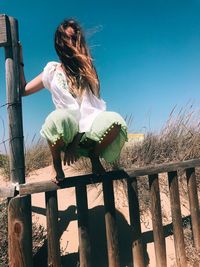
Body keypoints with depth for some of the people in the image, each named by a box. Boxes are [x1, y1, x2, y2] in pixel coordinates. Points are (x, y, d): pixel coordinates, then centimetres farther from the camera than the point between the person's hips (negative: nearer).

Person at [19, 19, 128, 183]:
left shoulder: (87, 68, 9)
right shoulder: (52, 70, 14)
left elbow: (87, 108, -4)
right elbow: (22, 90, 23)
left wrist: (74, 144, -15)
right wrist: (19, 60, 18)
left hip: (87, 127, 0)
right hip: (67, 131, 0)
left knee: (114, 120, -32)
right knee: (59, 118, -35)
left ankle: (94, 156, 0)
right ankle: (57, 165, -6)